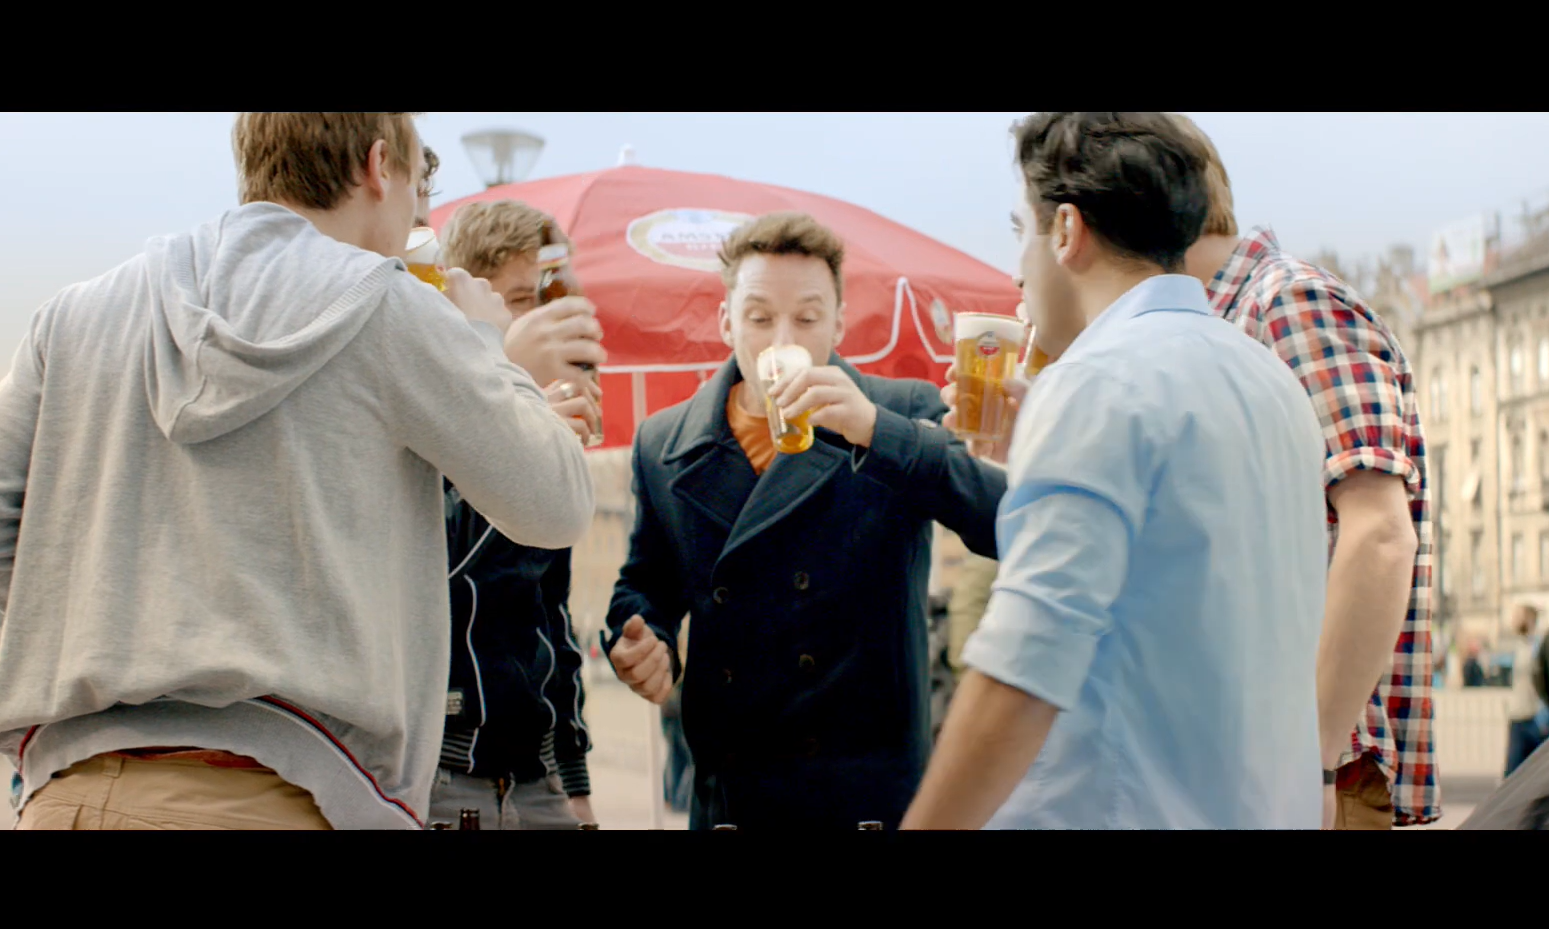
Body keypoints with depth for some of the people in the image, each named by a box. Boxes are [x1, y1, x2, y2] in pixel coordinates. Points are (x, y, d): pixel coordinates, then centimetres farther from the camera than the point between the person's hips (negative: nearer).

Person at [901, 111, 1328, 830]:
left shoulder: (1095, 383, -13)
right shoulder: (1270, 382, 15)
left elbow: (1023, 675, -21)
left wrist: (925, 824, -19)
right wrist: (1027, 454, 26)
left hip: (1121, 807, -9)